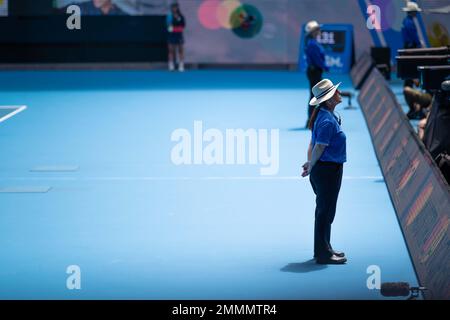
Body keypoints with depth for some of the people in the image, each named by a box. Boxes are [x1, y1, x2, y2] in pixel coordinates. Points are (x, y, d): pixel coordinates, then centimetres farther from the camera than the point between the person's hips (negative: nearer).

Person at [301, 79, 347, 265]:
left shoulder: (325, 115, 12)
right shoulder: (327, 120, -21)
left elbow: (314, 144, 15)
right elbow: (319, 147, -20)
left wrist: (311, 164, 11)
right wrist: (311, 167, -8)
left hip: (324, 169, 10)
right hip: (328, 169, -10)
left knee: (324, 211, 17)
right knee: (325, 212, -4)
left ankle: (323, 249, 28)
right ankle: (323, 254, 2)